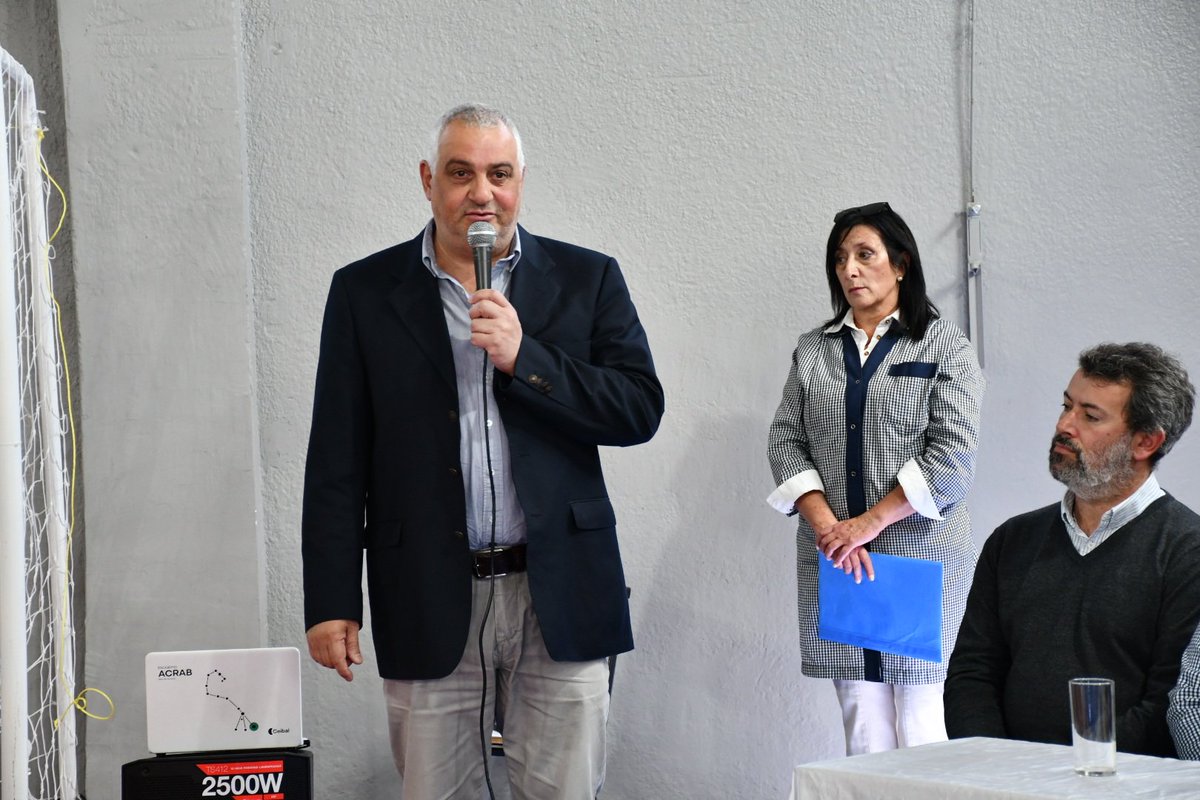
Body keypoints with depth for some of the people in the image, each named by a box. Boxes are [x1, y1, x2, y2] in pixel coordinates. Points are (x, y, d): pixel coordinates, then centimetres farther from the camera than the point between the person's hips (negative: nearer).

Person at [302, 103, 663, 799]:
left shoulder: (587, 279, 7)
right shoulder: (365, 292, 6)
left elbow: (641, 410, -1)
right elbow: (337, 461, 4)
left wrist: (524, 357, -13)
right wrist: (332, 601, -1)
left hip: (560, 593, 0)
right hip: (427, 602, 0)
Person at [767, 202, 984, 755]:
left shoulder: (944, 346, 3)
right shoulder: (813, 350, 15)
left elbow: (952, 454, -7)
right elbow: (786, 441, 7)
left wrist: (870, 522, -13)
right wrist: (827, 524, -8)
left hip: (920, 549, -3)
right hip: (833, 560, 3)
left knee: (918, 720, -5)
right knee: (861, 722, 1)